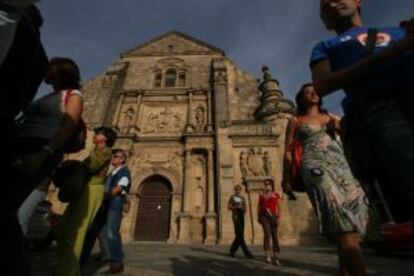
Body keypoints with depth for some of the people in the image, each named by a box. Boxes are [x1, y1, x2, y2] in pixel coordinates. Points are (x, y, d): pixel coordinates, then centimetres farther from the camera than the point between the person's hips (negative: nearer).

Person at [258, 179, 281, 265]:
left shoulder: (276, 195, 7)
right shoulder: (262, 194, 10)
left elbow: (278, 208, 2)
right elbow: (259, 206, 15)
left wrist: (278, 218, -8)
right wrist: (259, 217, 12)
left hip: (273, 216, 0)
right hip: (264, 215, 0)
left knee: (275, 236, 3)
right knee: (267, 234, -15)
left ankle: (276, 258, 13)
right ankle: (268, 256, -8)